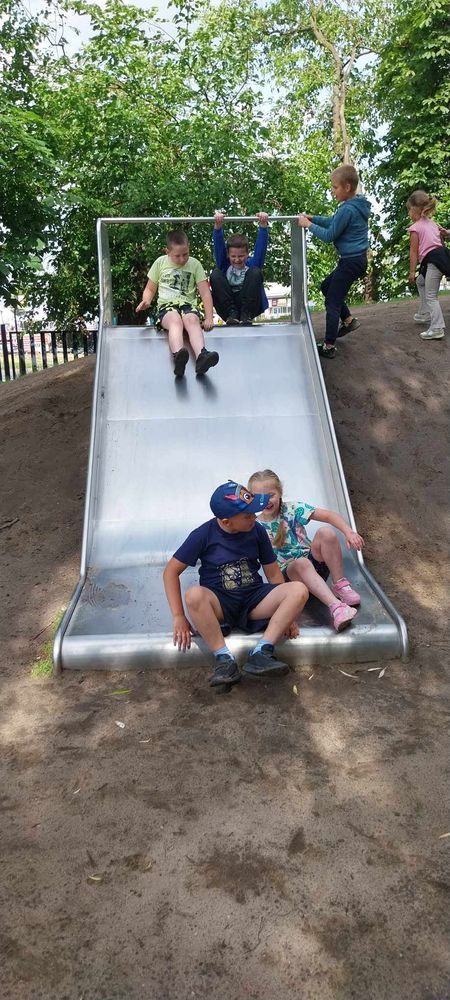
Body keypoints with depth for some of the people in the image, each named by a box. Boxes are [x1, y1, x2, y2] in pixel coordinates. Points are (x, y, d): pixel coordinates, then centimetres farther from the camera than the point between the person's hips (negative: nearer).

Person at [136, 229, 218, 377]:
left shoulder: (194, 264, 10)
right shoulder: (160, 262, 11)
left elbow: (205, 293, 6)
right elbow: (150, 289, 18)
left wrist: (209, 318, -6)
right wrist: (146, 301, -7)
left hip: (188, 304, 1)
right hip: (166, 305, -1)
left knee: (192, 320, -36)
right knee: (175, 320, -37)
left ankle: (201, 357, -61)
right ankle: (178, 357, -67)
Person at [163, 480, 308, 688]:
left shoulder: (256, 531, 0)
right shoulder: (204, 535, -8)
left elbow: (273, 572, 7)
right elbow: (171, 571, -6)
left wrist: (286, 614, -1)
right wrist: (179, 617, -14)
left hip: (254, 601, 3)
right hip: (219, 603, -3)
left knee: (299, 590, -23)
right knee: (194, 595, -37)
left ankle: (261, 653, -30)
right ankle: (224, 660, -30)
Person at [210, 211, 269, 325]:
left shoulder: (252, 264, 8)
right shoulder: (225, 265, 9)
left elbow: (261, 244, -5)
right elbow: (218, 245, -5)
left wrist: (263, 225, -23)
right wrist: (218, 226, -23)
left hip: (250, 306, -1)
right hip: (227, 307, 1)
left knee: (255, 272, -19)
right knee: (215, 274, -17)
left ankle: (246, 316, -22)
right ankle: (231, 314, -23)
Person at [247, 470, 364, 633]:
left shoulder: (292, 508, -2)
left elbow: (329, 515, -13)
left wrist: (349, 532, -28)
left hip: (314, 561, 2)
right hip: (288, 572, -2)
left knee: (326, 533, -26)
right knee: (301, 563, -38)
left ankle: (340, 585, -18)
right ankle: (335, 606, -53)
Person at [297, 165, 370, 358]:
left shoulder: (348, 209, -22)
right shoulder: (357, 205, 7)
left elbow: (329, 235, -17)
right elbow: (334, 221, 18)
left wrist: (309, 225, -6)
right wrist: (313, 218, 9)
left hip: (351, 262, -10)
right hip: (356, 259, 10)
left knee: (332, 302, -1)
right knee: (326, 287, 25)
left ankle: (329, 346, 5)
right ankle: (349, 319, 27)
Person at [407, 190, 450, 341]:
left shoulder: (415, 227, -5)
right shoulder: (432, 223, 18)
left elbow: (414, 251, -6)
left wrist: (412, 271, -4)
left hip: (432, 260, -9)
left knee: (431, 296, -7)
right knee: (421, 282, 30)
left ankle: (437, 329, -11)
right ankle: (424, 314, 34)